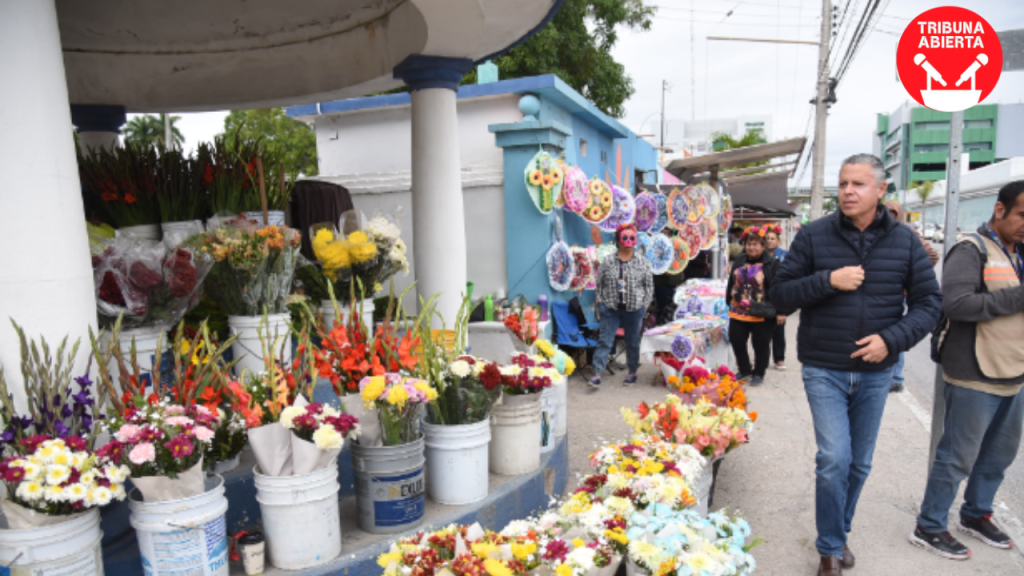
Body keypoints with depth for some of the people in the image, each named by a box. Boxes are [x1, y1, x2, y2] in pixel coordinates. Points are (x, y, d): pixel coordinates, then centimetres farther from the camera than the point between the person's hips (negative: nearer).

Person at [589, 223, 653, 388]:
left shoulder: (642, 262, 1)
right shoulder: (608, 262, 1)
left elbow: (649, 286, 5)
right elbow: (599, 284, 6)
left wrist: (644, 306, -1)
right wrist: (600, 304, 1)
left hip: (634, 309, 1)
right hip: (610, 308, 0)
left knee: (633, 342, 11)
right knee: (605, 340, -4)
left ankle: (632, 372, 26)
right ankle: (597, 373, -4)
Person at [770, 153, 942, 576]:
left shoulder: (904, 241, 0)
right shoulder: (814, 236, -6)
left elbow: (929, 302, 3)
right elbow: (780, 294, -5)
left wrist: (892, 339, -14)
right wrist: (827, 280, -21)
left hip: (875, 372, 3)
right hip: (824, 370, -3)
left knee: (859, 463, 14)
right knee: (834, 459, -9)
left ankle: (839, 531, 38)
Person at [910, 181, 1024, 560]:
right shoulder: (972, 250, -12)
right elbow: (955, 303, -26)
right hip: (975, 377, -8)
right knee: (957, 458, 1)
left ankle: (976, 515, 39)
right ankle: (929, 528, 16)